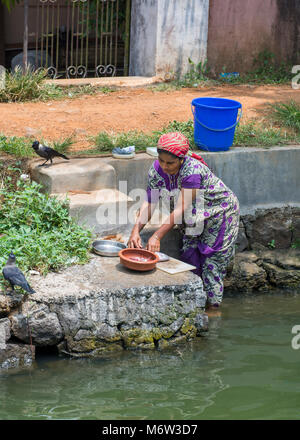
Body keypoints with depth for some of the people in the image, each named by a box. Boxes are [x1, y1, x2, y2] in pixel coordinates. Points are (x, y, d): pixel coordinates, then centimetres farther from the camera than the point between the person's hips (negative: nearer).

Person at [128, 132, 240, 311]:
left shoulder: (192, 170, -36)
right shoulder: (156, 169, -15)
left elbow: (182, 209, -36)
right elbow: (149, 203, -15)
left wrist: (157, 236, -40)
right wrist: (136, 230, -30)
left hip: (219, 214, -7)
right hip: (193, 219, 7)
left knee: (212, 262, -3)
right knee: (189, 258, 7)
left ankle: (213, 307, 9)